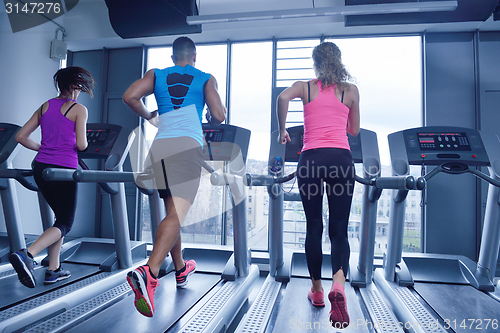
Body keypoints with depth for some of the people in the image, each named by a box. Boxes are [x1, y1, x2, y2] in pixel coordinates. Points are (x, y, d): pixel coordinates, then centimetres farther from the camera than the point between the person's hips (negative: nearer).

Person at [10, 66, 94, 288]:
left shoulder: (45, 107, 13)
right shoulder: (79, 109, -5)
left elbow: (21, 137, 12)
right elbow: (81, 145, -13)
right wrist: (83, 143, 9)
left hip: (41, 168, 7)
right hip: (63, 169, -7)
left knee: (61, 217, 19)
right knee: (65, 223, 5)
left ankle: (53, 269, 20)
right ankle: (27, 254, -17)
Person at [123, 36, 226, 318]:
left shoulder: (157, 75, 20)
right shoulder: (206, 79, 14)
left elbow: (130, 97, 5)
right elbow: (219, 116, 4)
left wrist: (150, 117, 22)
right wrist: (220, 109, 28)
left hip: (160, 145, 4)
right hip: (187, 145, -4)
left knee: (172, 210, 16)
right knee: (177, 214, -12)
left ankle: (181, 269, 30)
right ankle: (149, 273, -31)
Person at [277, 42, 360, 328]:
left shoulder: (305, 87, 12)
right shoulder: (351, 90, 14)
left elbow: (283, 97, -10)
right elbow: (354, 130, 19)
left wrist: (282, 130, 3)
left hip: (311, 159, 0)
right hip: (341, 158, 0)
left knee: (314, 227, 11)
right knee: (339, 229, 5)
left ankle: (317, 291, 22)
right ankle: (339, 283, -20)